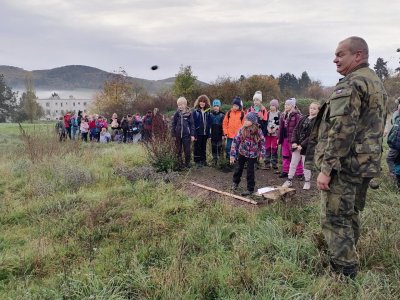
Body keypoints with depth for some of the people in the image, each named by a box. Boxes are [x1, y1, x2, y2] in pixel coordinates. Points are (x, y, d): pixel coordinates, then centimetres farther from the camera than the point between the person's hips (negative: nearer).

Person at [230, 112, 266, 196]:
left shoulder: (258, 131, -16)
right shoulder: (241, 130, -15)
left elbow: (262, 142, -3)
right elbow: (235, 141, -12)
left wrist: (262, 153, -3)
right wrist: (232, 154, -13)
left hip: (252, 155, -2)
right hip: (242, 153, 2)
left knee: (250, 171, 2)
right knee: (239, 168, 18)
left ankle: (250, 189, 16)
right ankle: (235, 182, 43)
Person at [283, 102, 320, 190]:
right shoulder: (303, 118, 9)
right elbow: (296, 130, 6)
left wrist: (302, 145, -19)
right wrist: (294, 142, -7)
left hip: (307, 147, -5)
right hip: (297, 145, 5)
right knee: (293, 164, 10)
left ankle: (307, 182, 23)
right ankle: (289, 180, 21)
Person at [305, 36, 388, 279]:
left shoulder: (351, 84, -15)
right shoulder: (377, 83, 18)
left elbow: (341, 130, -23)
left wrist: (326, 168, -21)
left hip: (345, 164, -10)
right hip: (367, 164, 10)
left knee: (336, 220, -3)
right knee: (350, 215, 20)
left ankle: (345, 273, 3)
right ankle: (350, 265, 33)